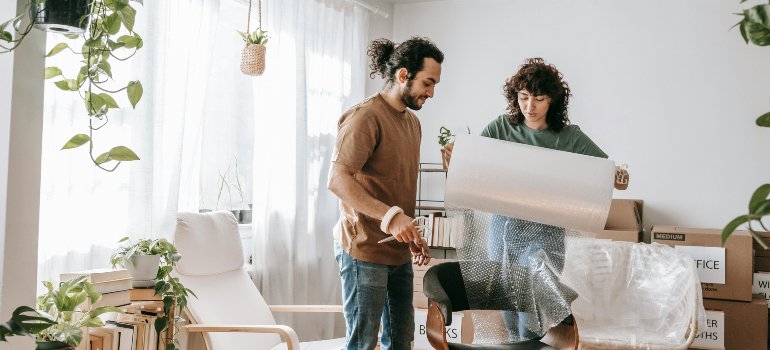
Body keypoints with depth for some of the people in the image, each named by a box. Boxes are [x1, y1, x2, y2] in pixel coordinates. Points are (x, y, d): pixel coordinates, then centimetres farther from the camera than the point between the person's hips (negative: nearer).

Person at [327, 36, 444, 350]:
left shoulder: (412, 121, 14)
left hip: (399, 251, 9)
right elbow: (337, 180, -23)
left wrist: (413, 236, 15)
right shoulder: (366, 116, -14)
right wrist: (389, 216, -31)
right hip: (365, 250, -9)